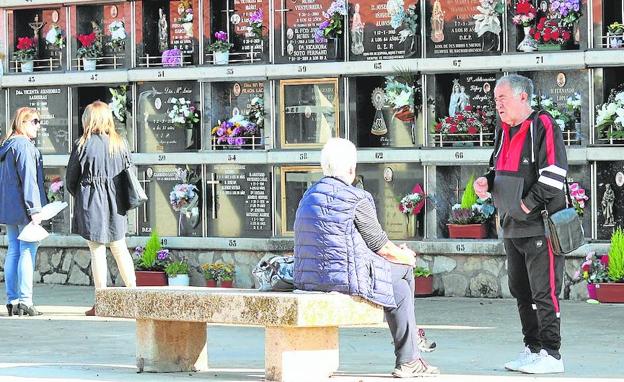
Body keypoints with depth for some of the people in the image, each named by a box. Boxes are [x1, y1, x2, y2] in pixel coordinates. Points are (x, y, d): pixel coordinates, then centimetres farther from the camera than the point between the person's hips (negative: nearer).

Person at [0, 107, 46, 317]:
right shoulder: (24, 146, -12)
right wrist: (34, 209, -18)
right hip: (23, 209, -9)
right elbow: (28, 179, -18)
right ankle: (24, 301, -10)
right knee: (27, 252, -8)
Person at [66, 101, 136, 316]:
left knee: (97, 251, 1)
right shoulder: (119, 144, 0)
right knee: (120, 248, 15)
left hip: (90, 203, -3)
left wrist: (78, 196, 15)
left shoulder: (83, 145, -10)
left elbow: (71, 179, -3)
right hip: (115, 203, 3)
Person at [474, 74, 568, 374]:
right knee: (521, 291, 13)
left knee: (544, 292, -8)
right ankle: (532, 349, 22)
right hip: (512, 227, 9)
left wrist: (529, 203, -19)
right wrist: (486, 183, 4)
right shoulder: (504, 132, 14)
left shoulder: (543, 126, -12)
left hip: (540, 226, -9)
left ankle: (551, 354, -4)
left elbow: (554, 172, -20)